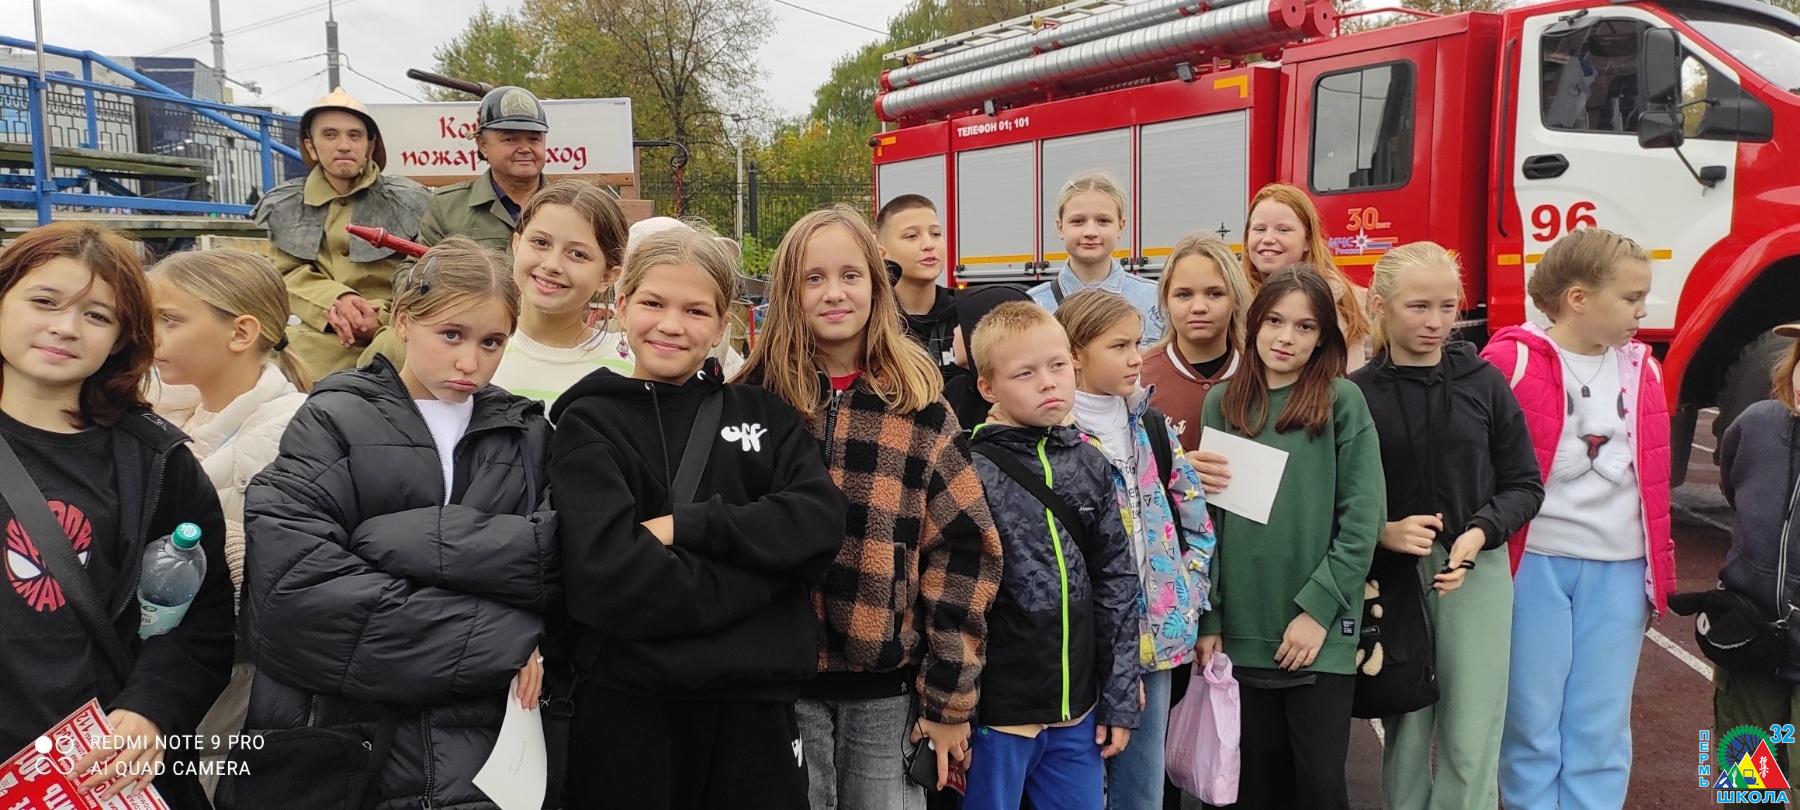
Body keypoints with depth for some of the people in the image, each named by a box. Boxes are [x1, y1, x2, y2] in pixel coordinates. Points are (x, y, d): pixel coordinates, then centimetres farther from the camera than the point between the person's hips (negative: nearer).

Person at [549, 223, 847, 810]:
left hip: (756, 706, 3)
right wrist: (761, 569, -12)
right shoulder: (590, 424, -1)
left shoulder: (765, 414, 10)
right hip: (629, 711, -2)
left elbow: (821, 523, -6)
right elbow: (611, 581, -15)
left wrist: (688, 525, -14)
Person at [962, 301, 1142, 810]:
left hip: (1078, 712, 5)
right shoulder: (972, 472, -11)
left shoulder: (1090, 465, 4)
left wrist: (1119, 701, 7)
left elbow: (1117, 586, 8)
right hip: (998, 712, -4)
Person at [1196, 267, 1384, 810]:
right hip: (1243, 629, 3)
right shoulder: (1222, 404, 6)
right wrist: (1209, 620, 1)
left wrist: (1318, 608, -13)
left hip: (1322, 632, -3)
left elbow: (1363, 518, -7)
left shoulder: (1342, 401, -3)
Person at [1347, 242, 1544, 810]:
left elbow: (1524, 484, 4)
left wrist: (1480, 533, -12)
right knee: (1406, 737, 11)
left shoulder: (1484, 381, 0)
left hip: (1477, 574, 1)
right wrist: (1383, 531, -18)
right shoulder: (1356, 394, -4)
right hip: (1393, 581, 0)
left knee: (1472, 744, 1)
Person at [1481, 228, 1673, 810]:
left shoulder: (1642, 369, 10)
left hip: (1620, 570, 5)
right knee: (1532, 724, 5)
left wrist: (1659, 571, 16)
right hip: (1533, 564, -5)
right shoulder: (1511, 362, -8)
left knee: (1602, 731, 9)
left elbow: (1653, 478, 16)